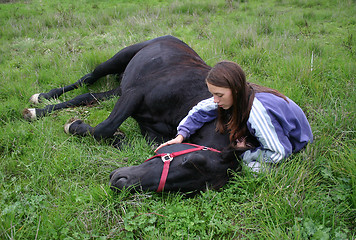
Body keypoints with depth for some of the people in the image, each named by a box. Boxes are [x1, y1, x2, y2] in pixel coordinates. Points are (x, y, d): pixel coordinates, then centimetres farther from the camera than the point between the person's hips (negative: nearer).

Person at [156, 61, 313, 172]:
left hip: (294, 142, -7)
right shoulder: (237, 97, -17)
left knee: (255, 168, -25)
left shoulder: (256, 112, -40)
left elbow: (279, 152, -34)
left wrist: (246, 154, -23)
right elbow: (200, 110, -4)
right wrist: (181, 136, -16)